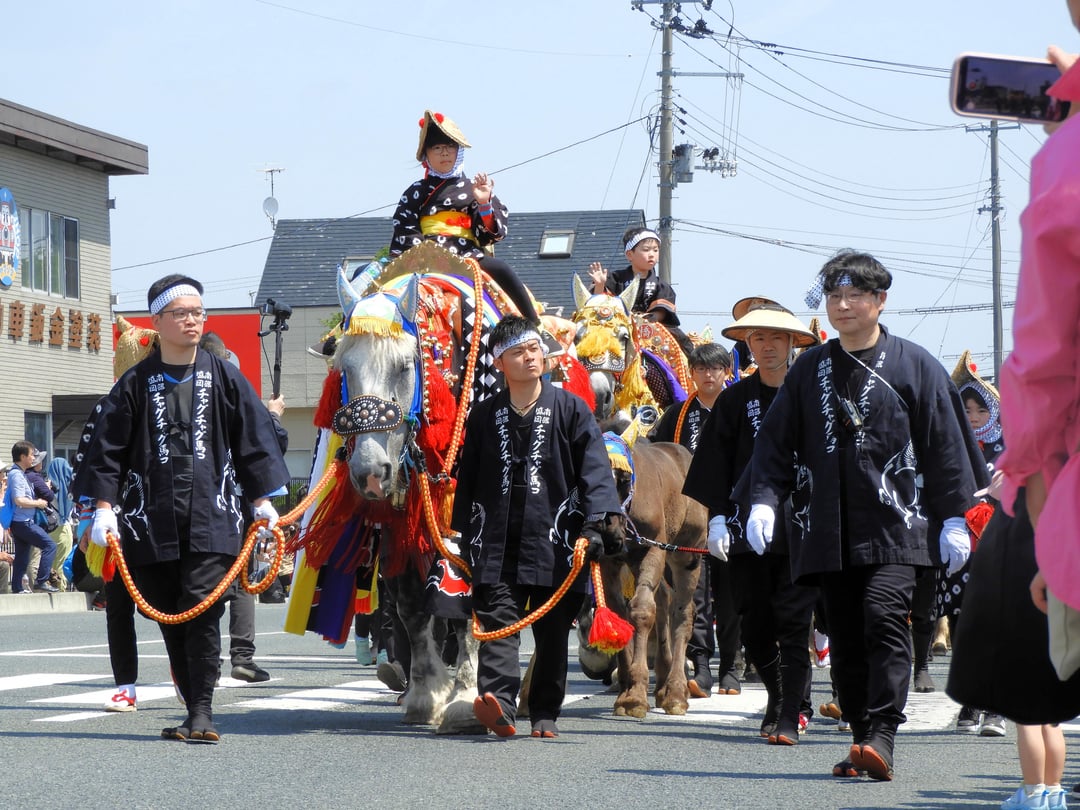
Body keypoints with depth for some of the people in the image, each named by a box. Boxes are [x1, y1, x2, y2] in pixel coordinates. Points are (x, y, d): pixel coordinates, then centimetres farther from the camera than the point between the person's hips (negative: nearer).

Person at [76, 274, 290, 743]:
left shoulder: (224, 378, 7)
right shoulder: (136, 384, 6)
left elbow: (254, 440, 11)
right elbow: (108, 447, 6)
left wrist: (261, 499, 6)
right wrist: (105, 507, -2)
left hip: (211, 519, -1)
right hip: (151, 520, 1)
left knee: (201, 611, -13)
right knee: (170, 619, 4)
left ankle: (201, 712, -12)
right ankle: (196, 710, 12)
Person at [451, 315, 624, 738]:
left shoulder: (570, 409, 3)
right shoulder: (484, 415, 11)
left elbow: (594, 469, -4)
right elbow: (468, 479, 17)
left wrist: (600, 520, -17)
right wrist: (465, 536, 14)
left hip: (554, 539, -1)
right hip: (497, 540, 1)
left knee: (552, 632, 6)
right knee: (497, 623, -13)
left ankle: (544, 713, 15)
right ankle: (499, 705, -25)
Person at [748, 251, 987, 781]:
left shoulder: (913, 365, 3)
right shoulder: (810, 370, 12)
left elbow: (945, 444, 4)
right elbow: (776, 441, 12)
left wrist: (954, 518, 0)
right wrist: (764, 499, -3)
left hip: (894, 523, -4)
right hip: (829, 531, 4)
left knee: (885, 619, -19)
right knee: (844, 635, 4)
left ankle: (881, 739, -22)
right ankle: (863, 742, 10)